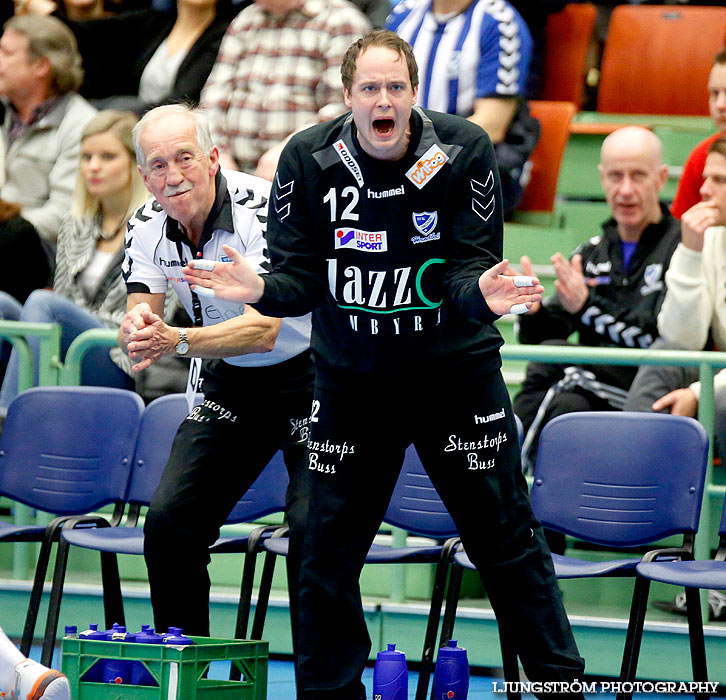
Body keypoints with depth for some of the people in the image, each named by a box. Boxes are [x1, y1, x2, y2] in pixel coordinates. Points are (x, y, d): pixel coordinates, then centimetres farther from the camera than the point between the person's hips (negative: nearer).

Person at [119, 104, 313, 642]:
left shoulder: (265, 210, -27)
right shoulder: (147, 228, -7)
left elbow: (264, 330, -36)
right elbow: (139, 325, -13)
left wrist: (176, 341, -52)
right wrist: (137, 333, -39)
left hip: (309, 371, -6)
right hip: (233, 381, 6)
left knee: (312, 527, -21)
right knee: (170, 519, -3)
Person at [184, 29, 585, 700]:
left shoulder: (463, 150, -13)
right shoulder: (308, 159, -9)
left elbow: (468, 267, -14)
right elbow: (300, 278, -8)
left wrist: (480, 291, -36)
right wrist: (260, 288, -29)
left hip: (456, 369, -1)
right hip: (351, 379, 2)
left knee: (506, 540, 3)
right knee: (329, 550, 4)